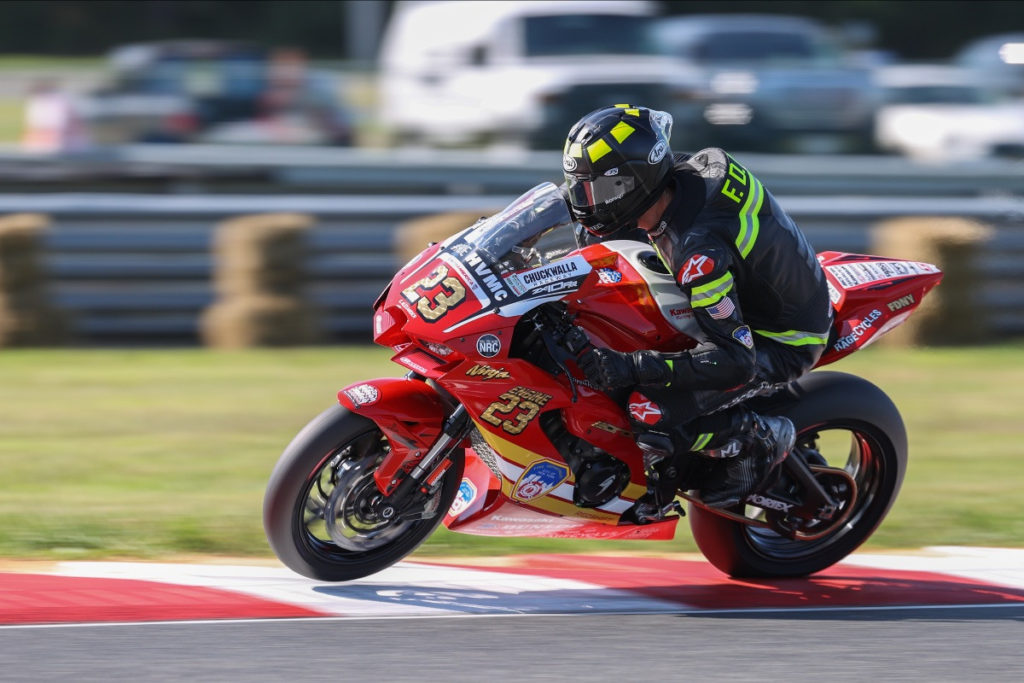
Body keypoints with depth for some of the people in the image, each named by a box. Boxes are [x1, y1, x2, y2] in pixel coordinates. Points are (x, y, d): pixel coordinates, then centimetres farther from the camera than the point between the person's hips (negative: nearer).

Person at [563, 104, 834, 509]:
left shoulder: (701, 253, -36)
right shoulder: (683, 172, -11)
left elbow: (735, 360, -36)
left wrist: (632, 368, -40)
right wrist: (596, 236, 3)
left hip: (780, 345, -9)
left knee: (648, 414, -24)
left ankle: (760, 440, -2)